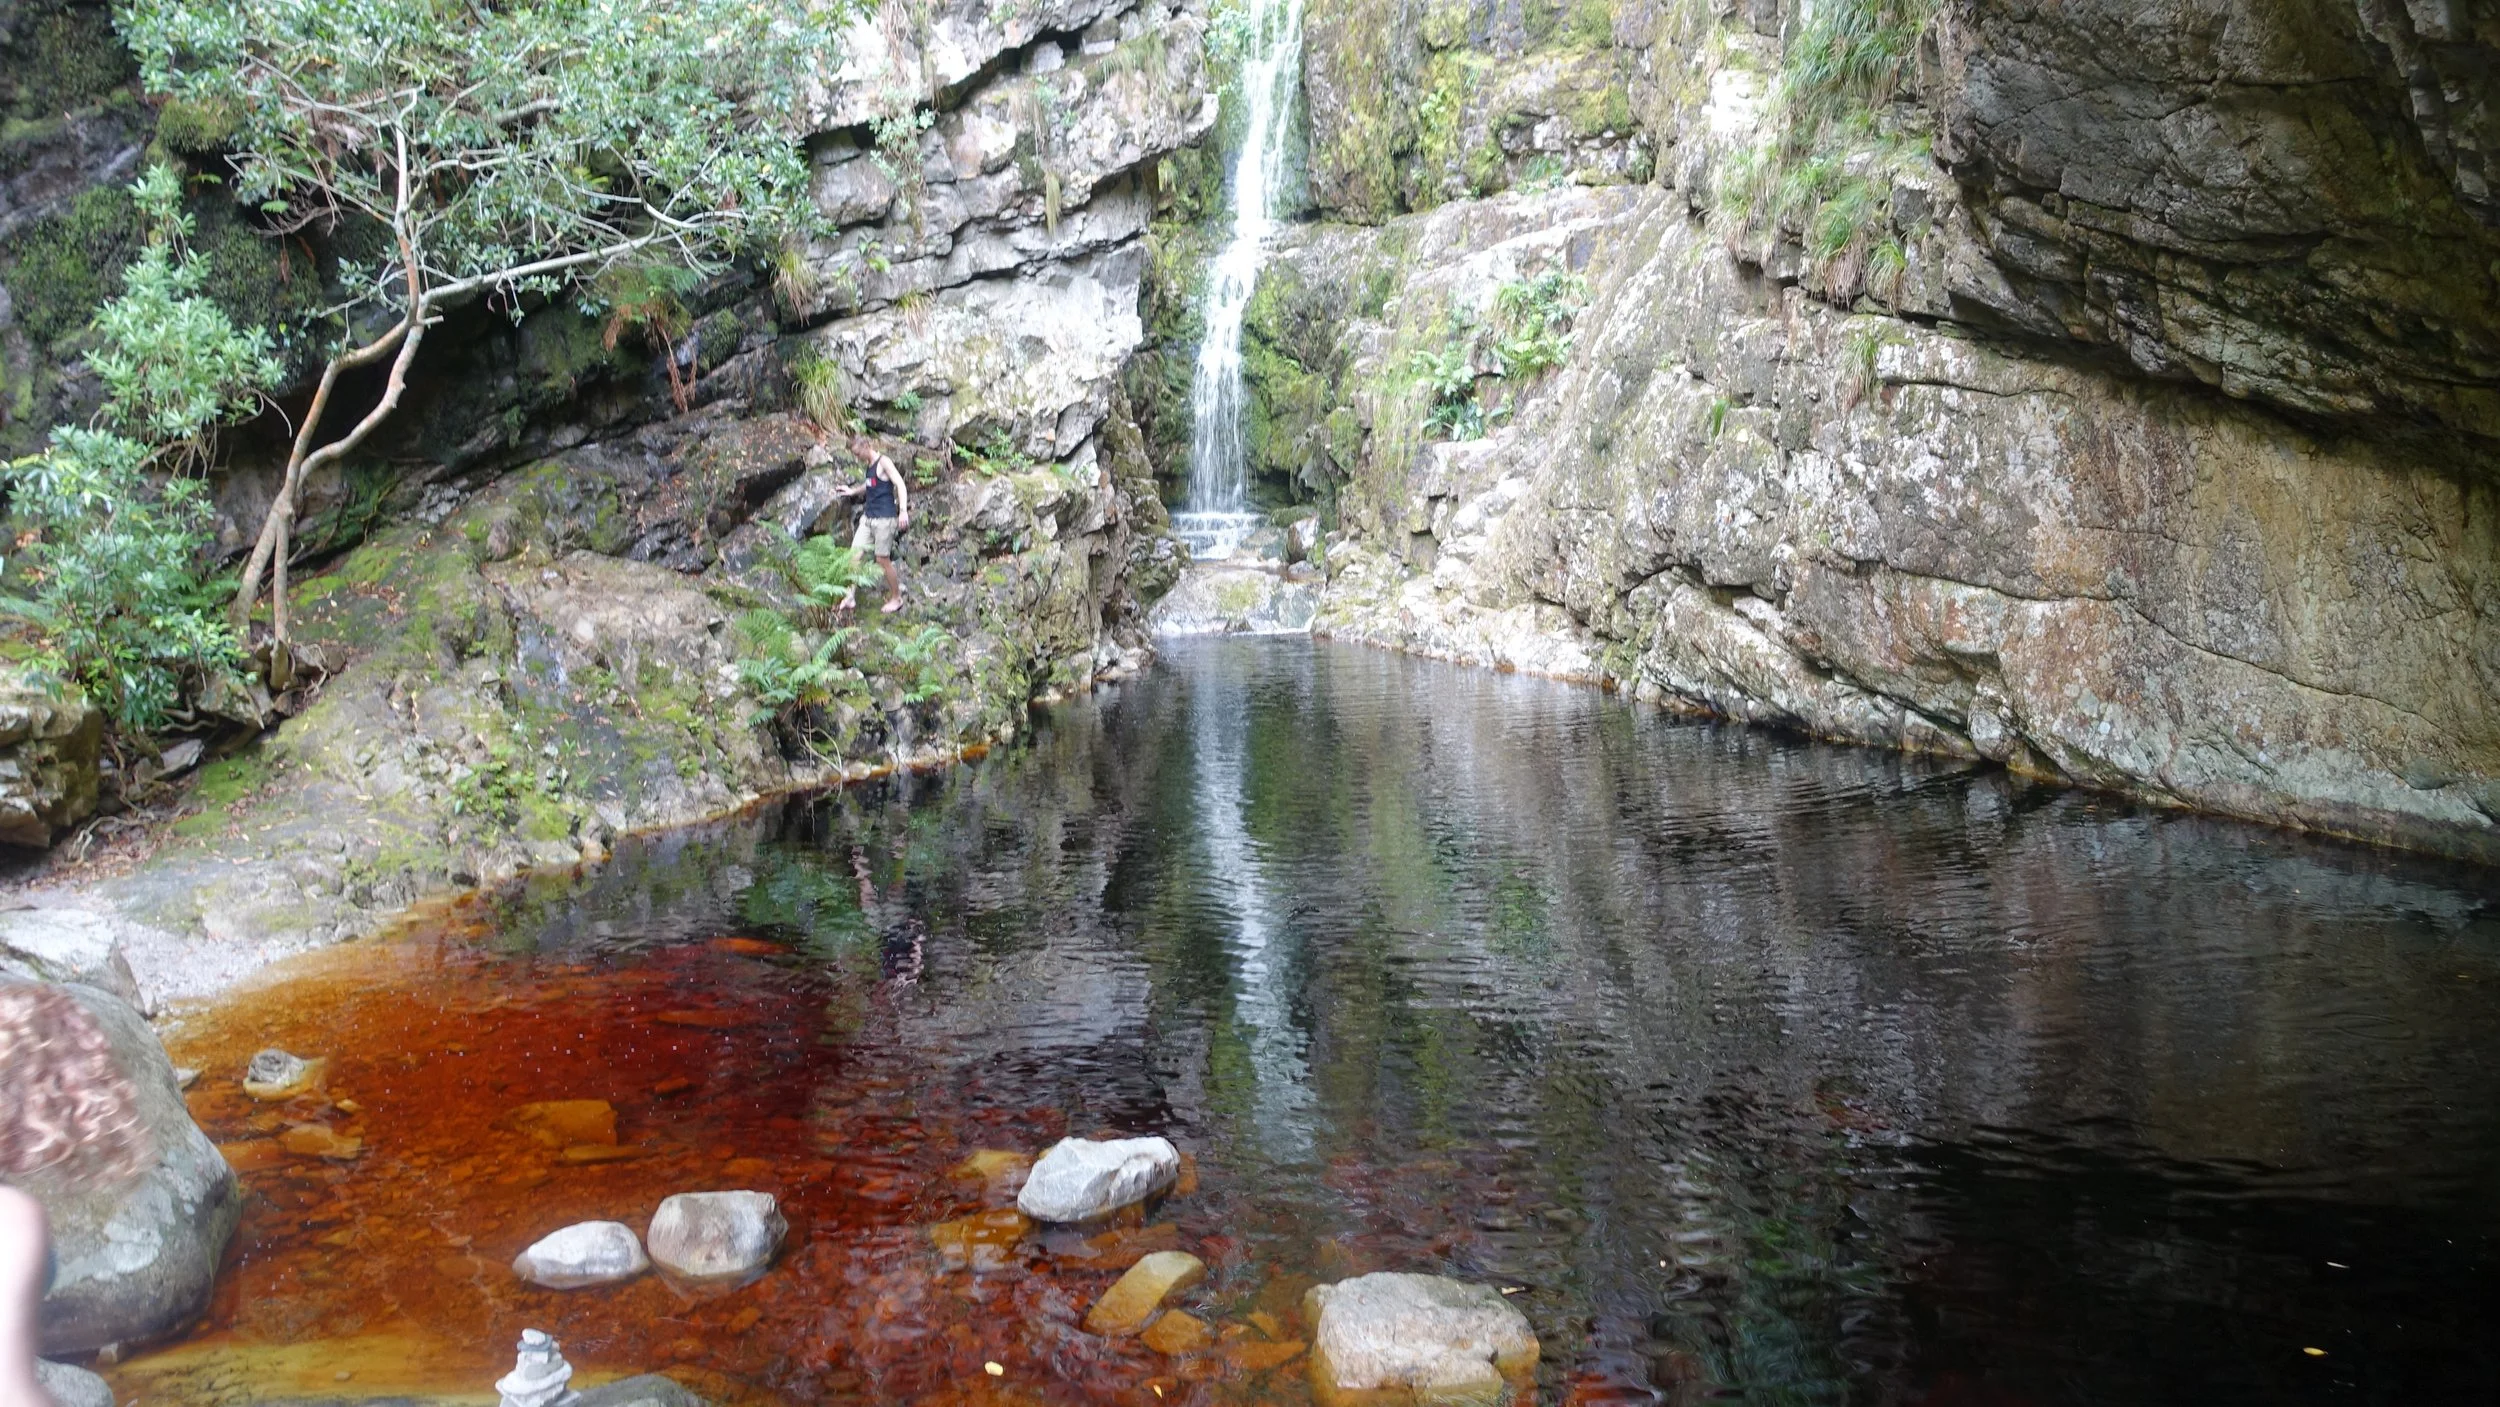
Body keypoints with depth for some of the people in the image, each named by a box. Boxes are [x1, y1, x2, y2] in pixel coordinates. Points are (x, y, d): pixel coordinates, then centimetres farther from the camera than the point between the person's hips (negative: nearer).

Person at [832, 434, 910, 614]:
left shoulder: (884, 462, -12)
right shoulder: (869, 465, 13)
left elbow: (900, 485, -19)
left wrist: (903, 511, -29)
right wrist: (853, 491, 28)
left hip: (884, 518, -8)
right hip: (868, 517, 8)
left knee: (883, 559, 0)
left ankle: (896, 598, 16)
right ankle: (851, 597, 4)